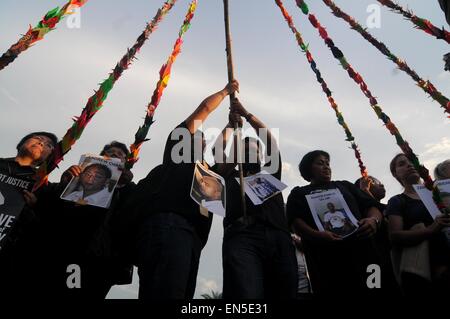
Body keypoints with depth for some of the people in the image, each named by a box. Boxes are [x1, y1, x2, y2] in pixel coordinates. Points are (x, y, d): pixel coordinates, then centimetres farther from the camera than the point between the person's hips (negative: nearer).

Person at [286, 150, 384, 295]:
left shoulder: (344, 185, 28)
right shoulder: (299, 193, 19)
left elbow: (372, 206, 18)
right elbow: (295, 221, 1)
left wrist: (373, 220, -7)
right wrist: (317, 235, -19)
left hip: (361, 251, 3)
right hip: (325, 260, -2)